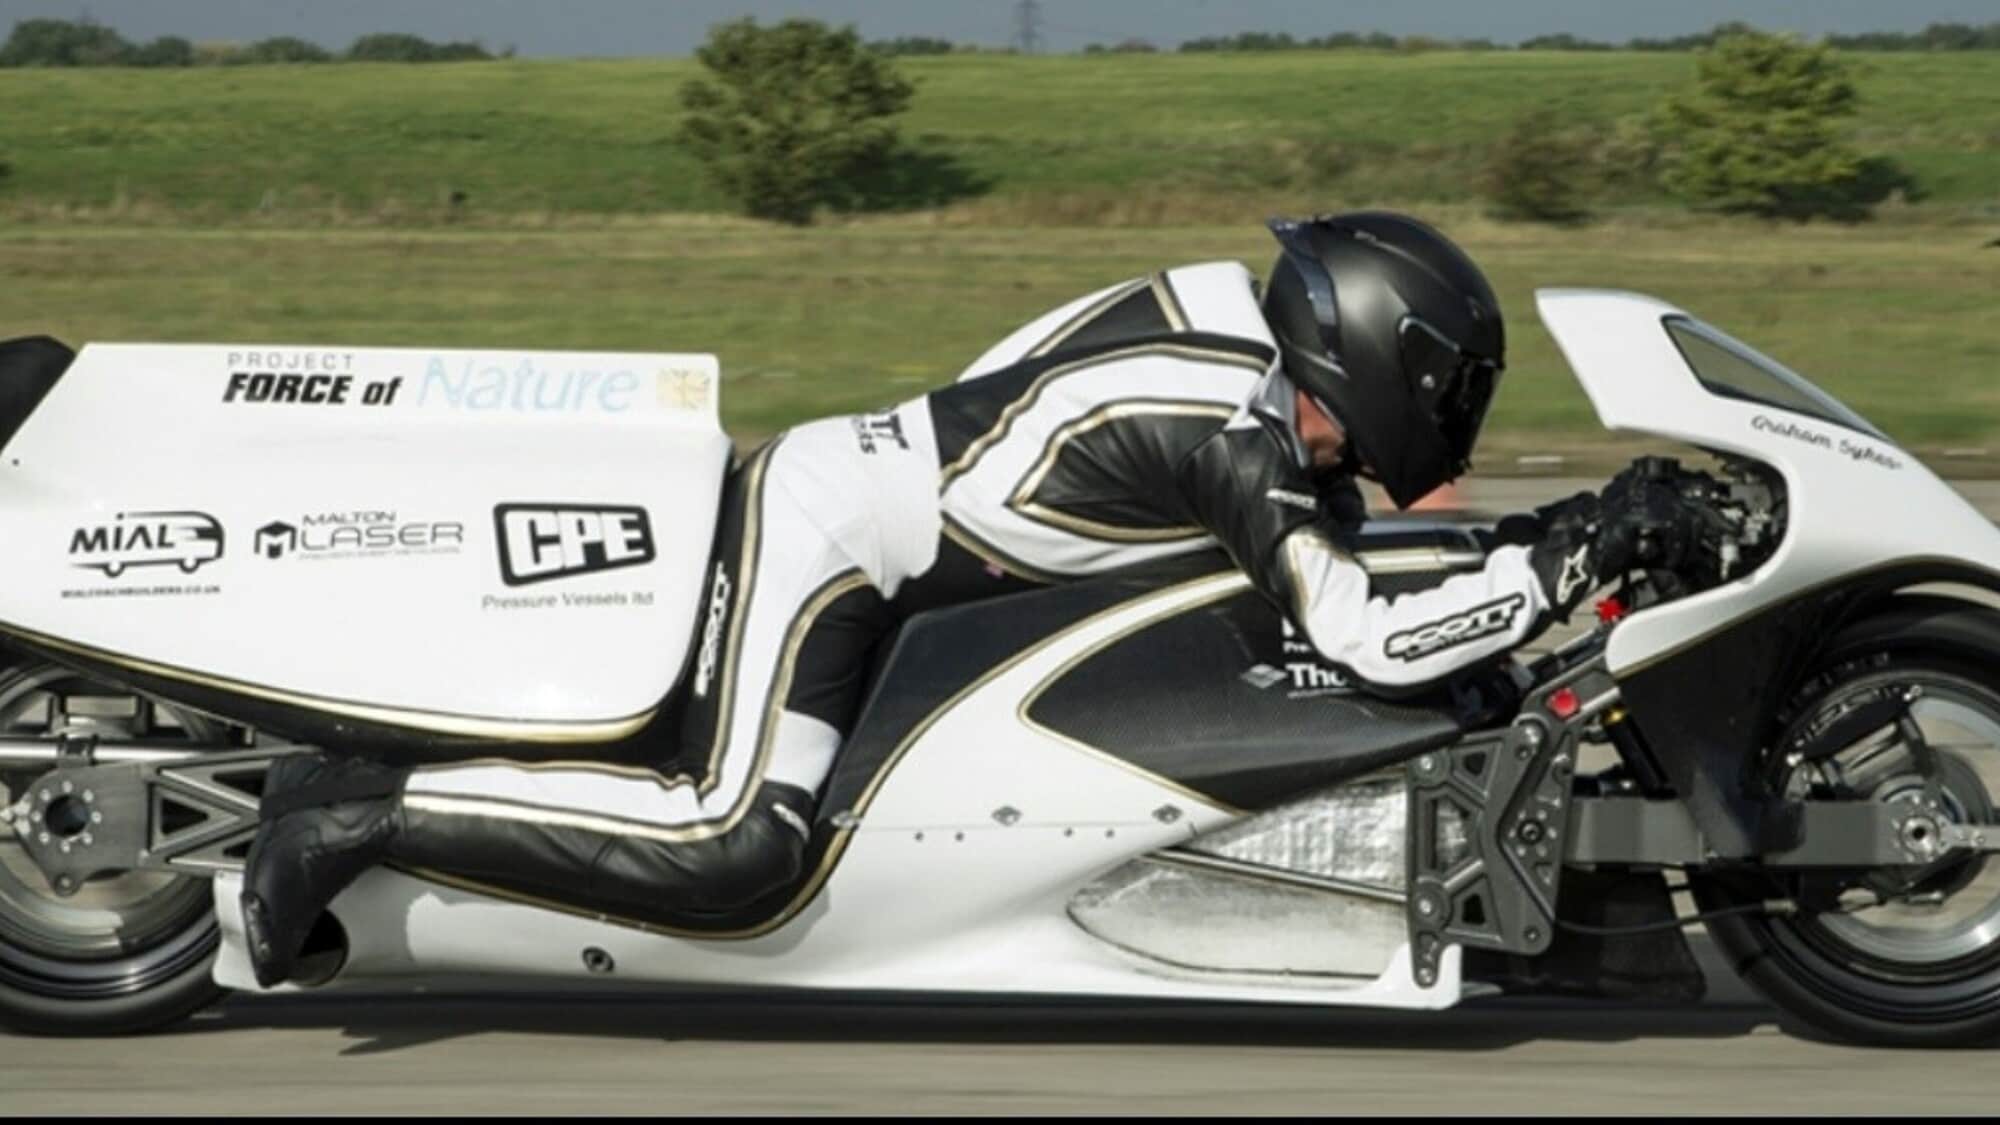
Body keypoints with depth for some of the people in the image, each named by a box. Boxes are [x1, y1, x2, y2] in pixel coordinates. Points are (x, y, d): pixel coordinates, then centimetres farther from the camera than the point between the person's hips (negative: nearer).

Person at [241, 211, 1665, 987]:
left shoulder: (1224, 317, 5)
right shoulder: (1241, 431, -20)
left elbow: (1306, 525, 21)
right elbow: (1367, 637, -26)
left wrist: (1507, 544, 14)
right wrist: (1550, 572, -16)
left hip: (828, 473, 10)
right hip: (831, 531, -10)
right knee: (738, 842, -23)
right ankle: (371, 810, -20)